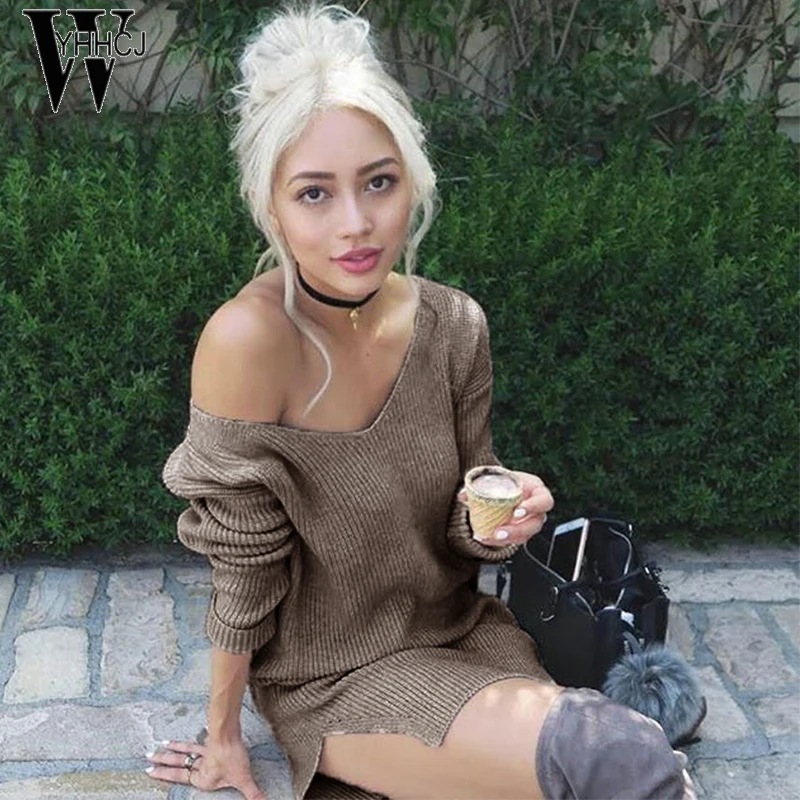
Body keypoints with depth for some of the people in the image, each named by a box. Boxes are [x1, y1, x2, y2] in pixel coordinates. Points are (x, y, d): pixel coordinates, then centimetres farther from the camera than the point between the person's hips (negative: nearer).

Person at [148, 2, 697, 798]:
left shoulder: (453, 325, -10)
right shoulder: (248, 340, -26)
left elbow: (458, 536, 2)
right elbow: (242, 575, -16)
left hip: (458, 630, 5)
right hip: (330, 678, -5)